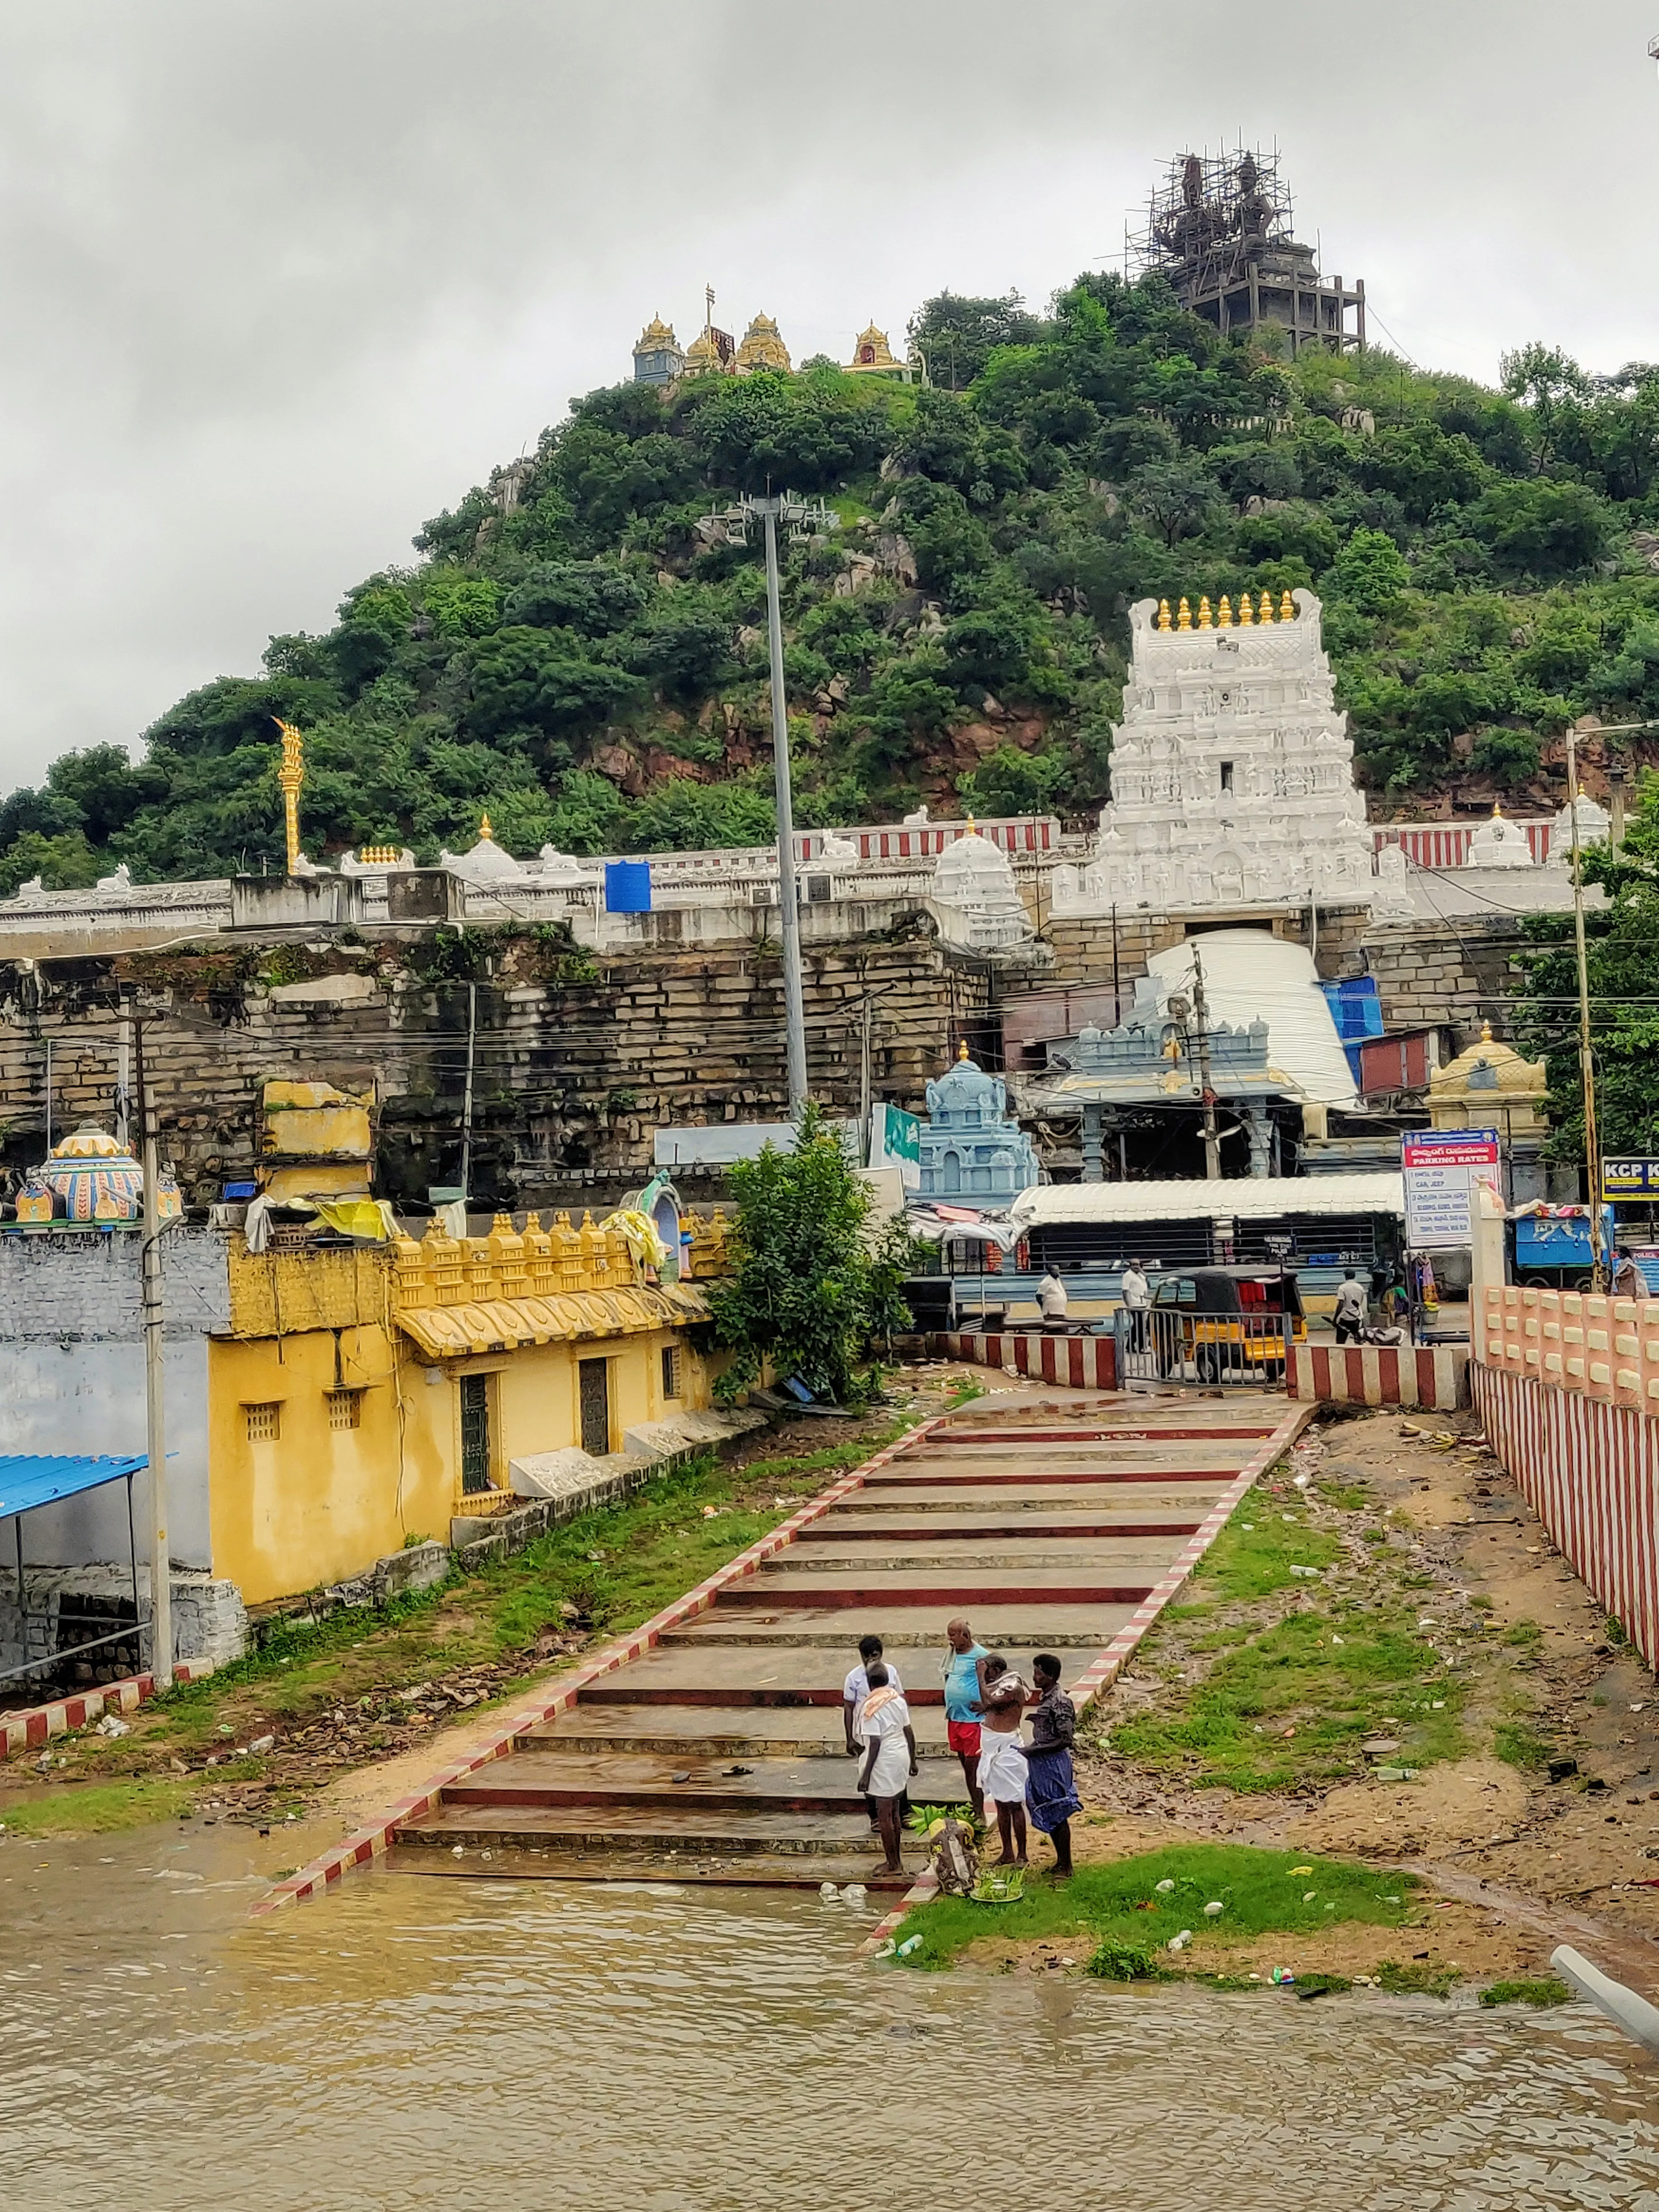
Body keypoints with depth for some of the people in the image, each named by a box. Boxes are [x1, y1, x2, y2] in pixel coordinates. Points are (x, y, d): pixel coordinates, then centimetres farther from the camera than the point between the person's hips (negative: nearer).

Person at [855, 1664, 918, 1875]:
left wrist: (866, 1774, -15)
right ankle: (896, 1860, 26)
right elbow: (909, 1732, 8)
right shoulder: (898, 1698, 3)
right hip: (901, 1757, 8)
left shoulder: (872, 1706, -18)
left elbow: (875, 1743, -19)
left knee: (884, 1815, 3)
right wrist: (912, 1761, 19)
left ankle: (893, 1864, 9)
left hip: (885, 1762, -8)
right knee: (894, 1812, 18)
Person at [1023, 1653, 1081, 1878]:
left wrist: (1034, 1750, -24)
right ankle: (1060, 1862, 29)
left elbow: (1065, 1740, -24)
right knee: (1046, 1816, 17)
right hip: (1041, 1764, 10)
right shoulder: (1045, 1697, 7)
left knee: (1057, 1816, 0)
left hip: (1054, 1764, -10)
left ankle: (1066, 1867, 11)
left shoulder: (1060, 1703, -22)